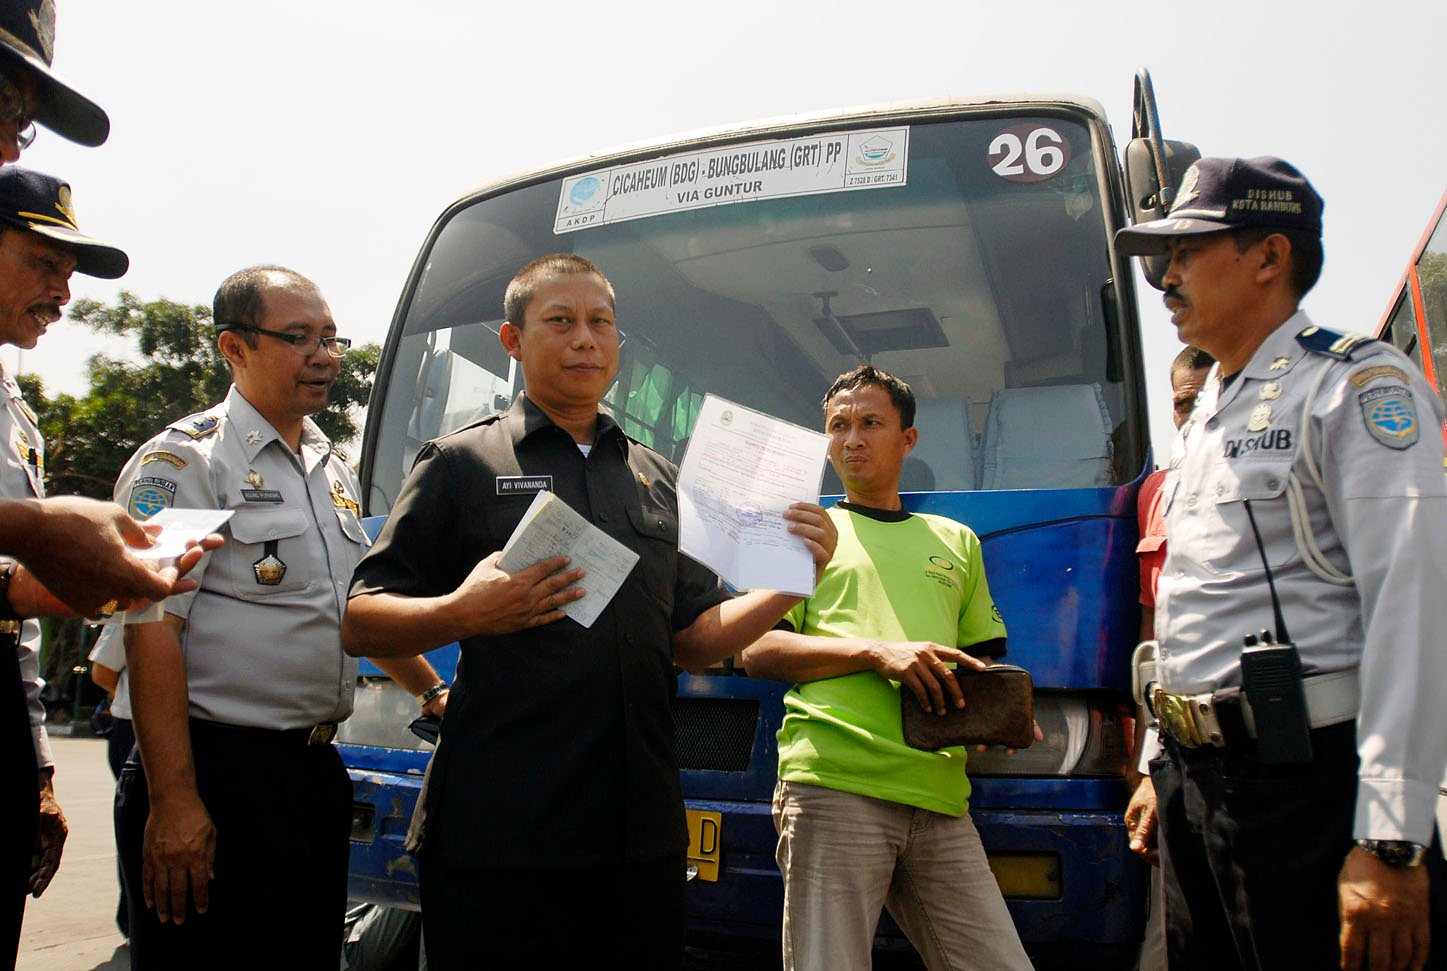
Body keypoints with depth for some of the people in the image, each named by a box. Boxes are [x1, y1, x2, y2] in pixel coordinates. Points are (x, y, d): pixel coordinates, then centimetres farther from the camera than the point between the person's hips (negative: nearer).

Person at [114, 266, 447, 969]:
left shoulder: (333, 470, 15)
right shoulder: (181, 462, -8)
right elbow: (152, 633, -16)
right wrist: (173, 801, -20)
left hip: (316, 772, 7)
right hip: (216, 773, -7)